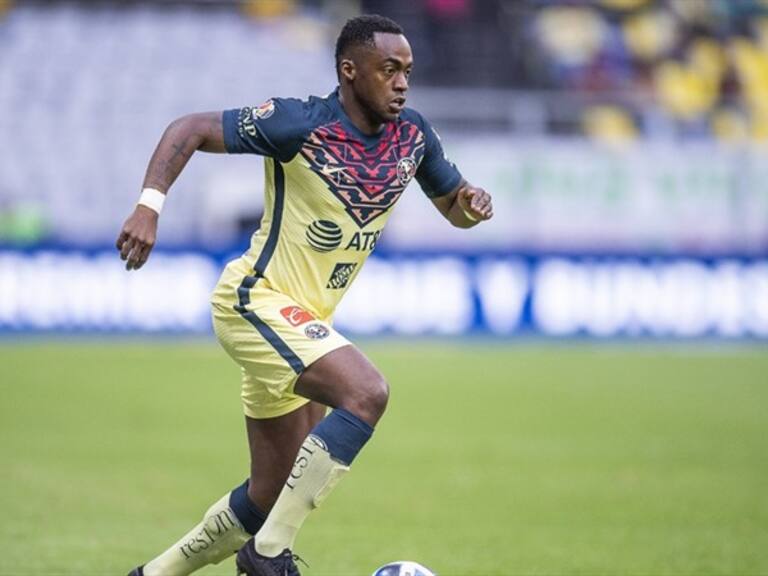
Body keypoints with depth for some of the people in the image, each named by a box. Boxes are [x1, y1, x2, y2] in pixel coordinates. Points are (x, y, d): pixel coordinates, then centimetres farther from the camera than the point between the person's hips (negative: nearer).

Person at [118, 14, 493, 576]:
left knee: (271, 497, 10)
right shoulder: (300, 124, -16)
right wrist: (150, 205, -25)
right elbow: (189, 130, -12)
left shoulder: (412, 134, 2)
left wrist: (473, 200, -7)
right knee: (366, 392, -29)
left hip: (303, 321, 8)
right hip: (256, 300, -8)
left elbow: (453, 205, 17)